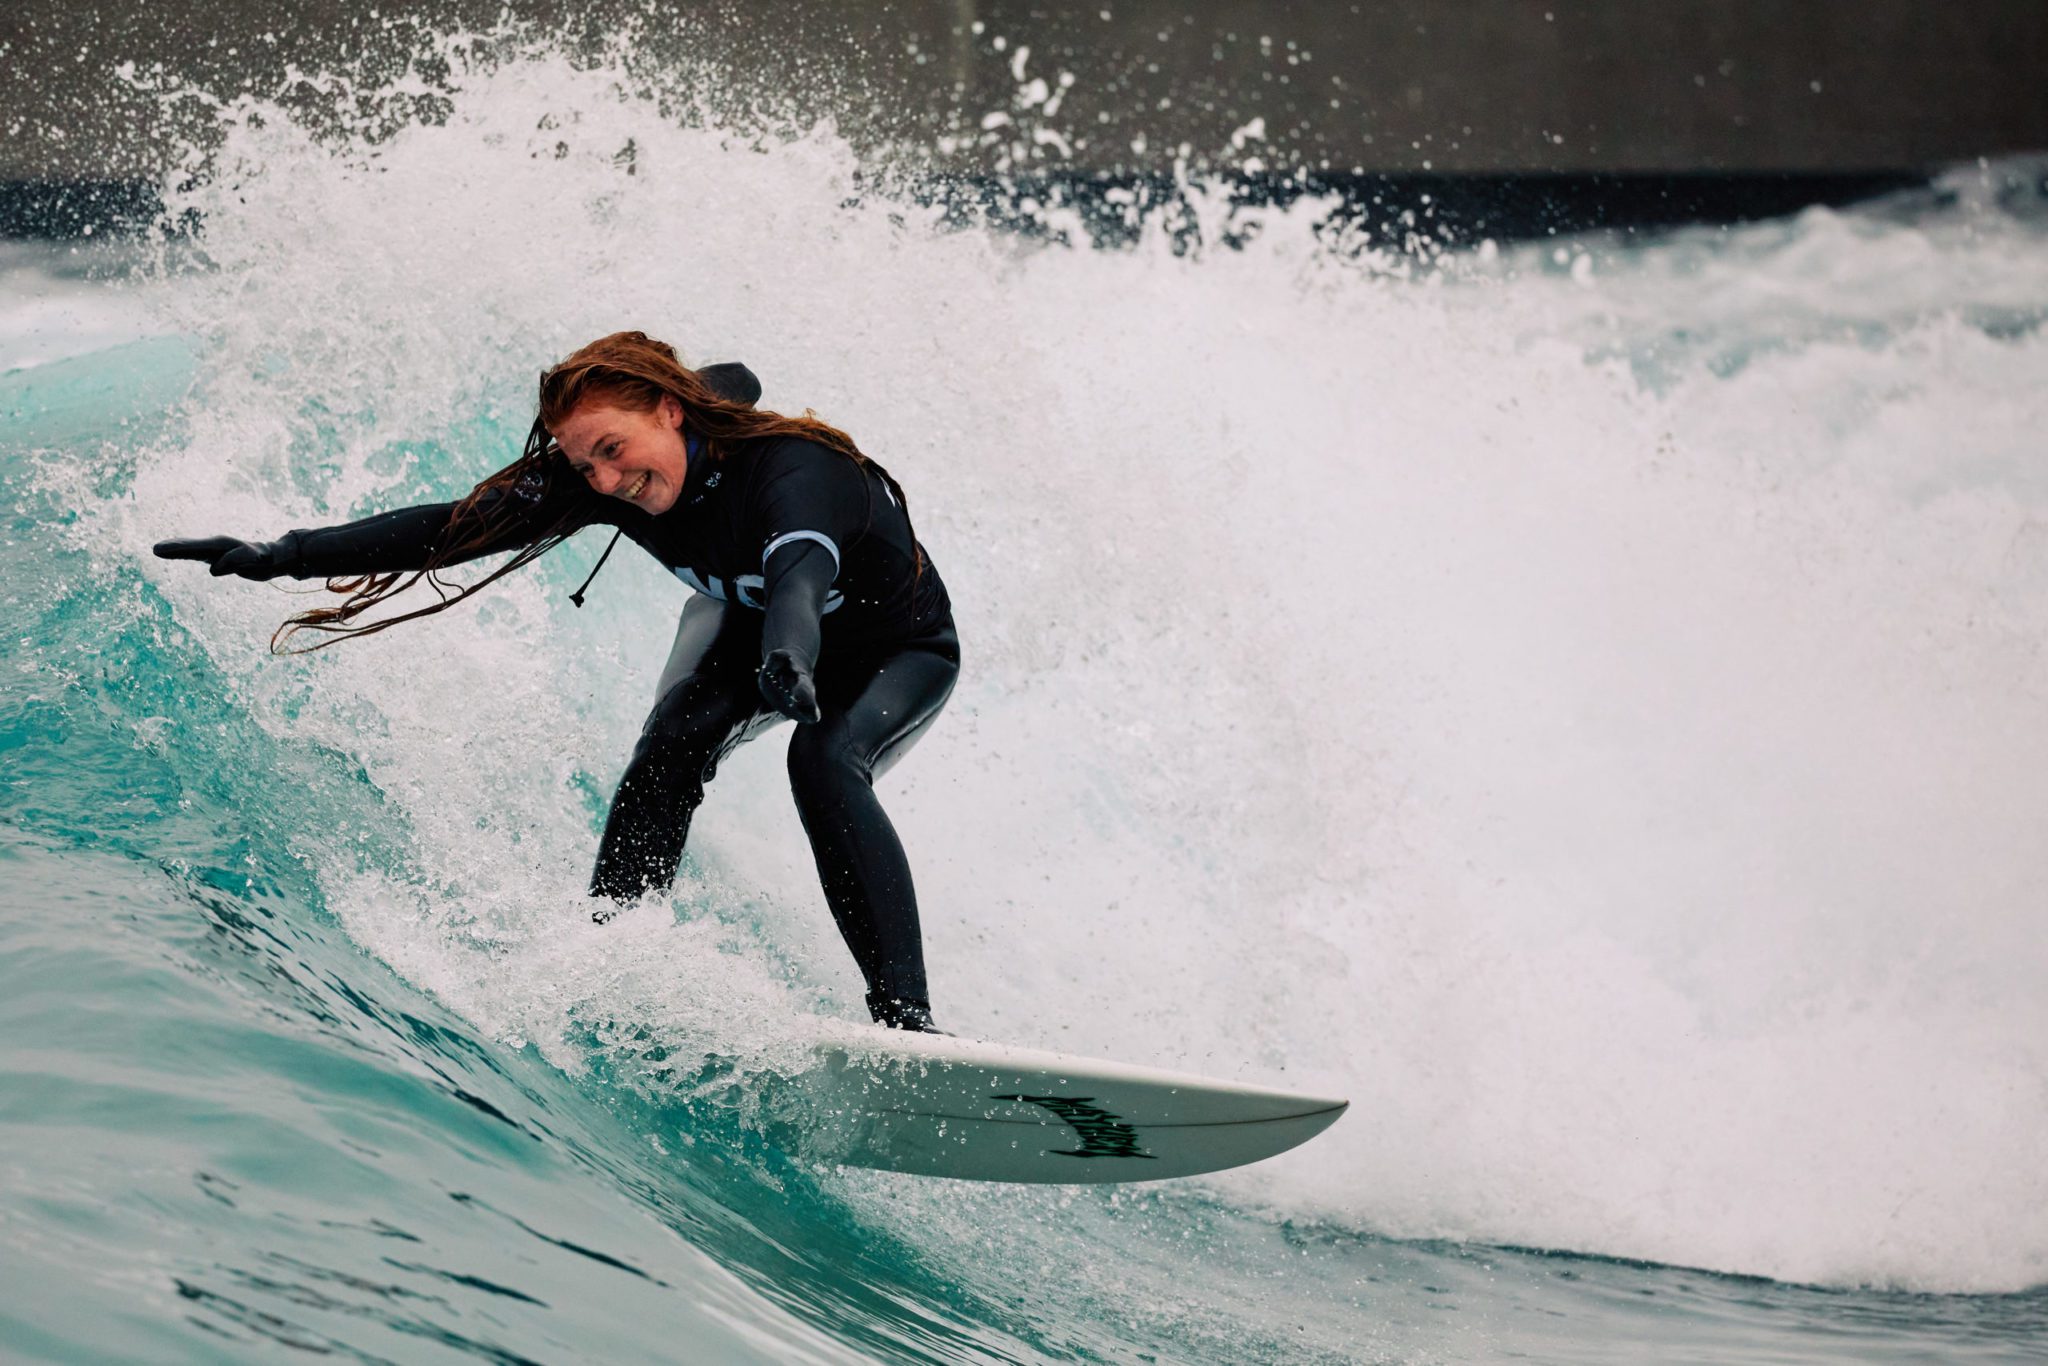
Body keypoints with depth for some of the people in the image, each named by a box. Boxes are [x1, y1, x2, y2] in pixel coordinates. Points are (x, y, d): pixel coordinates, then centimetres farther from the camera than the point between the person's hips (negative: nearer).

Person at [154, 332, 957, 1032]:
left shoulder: (793, 472, -42)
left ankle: (905, 1016, -35)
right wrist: (287, 555, -29)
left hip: (899, 654, -5)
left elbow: (802, 569, -63)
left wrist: (789, 658, -85)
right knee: (673, 739, -25)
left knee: (825, 758, -34)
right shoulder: (598, 482, -24)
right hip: (744, 623, 5)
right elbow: (455, 527, -22)